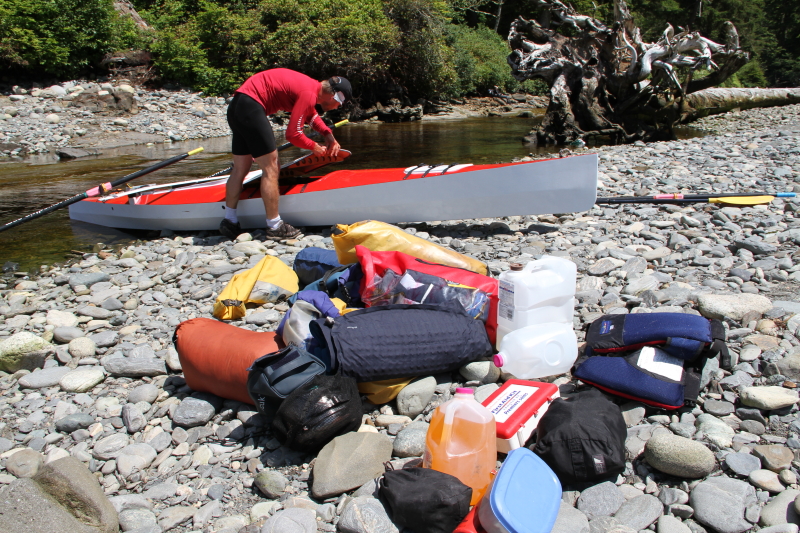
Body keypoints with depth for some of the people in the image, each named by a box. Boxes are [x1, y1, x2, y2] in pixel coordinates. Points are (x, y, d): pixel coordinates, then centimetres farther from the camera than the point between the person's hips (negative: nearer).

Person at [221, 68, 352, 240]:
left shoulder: (310, 85, 13)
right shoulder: (309, 95, -15)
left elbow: (311, 115, 29)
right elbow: (292, 134, -16)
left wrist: (328, 135, 13)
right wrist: (314, 147, 1)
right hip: (251, 108, -10)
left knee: (240, 168, 15)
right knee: (270, 168, -6)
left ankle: (229, 221, 22)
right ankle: (274, 227, 0)